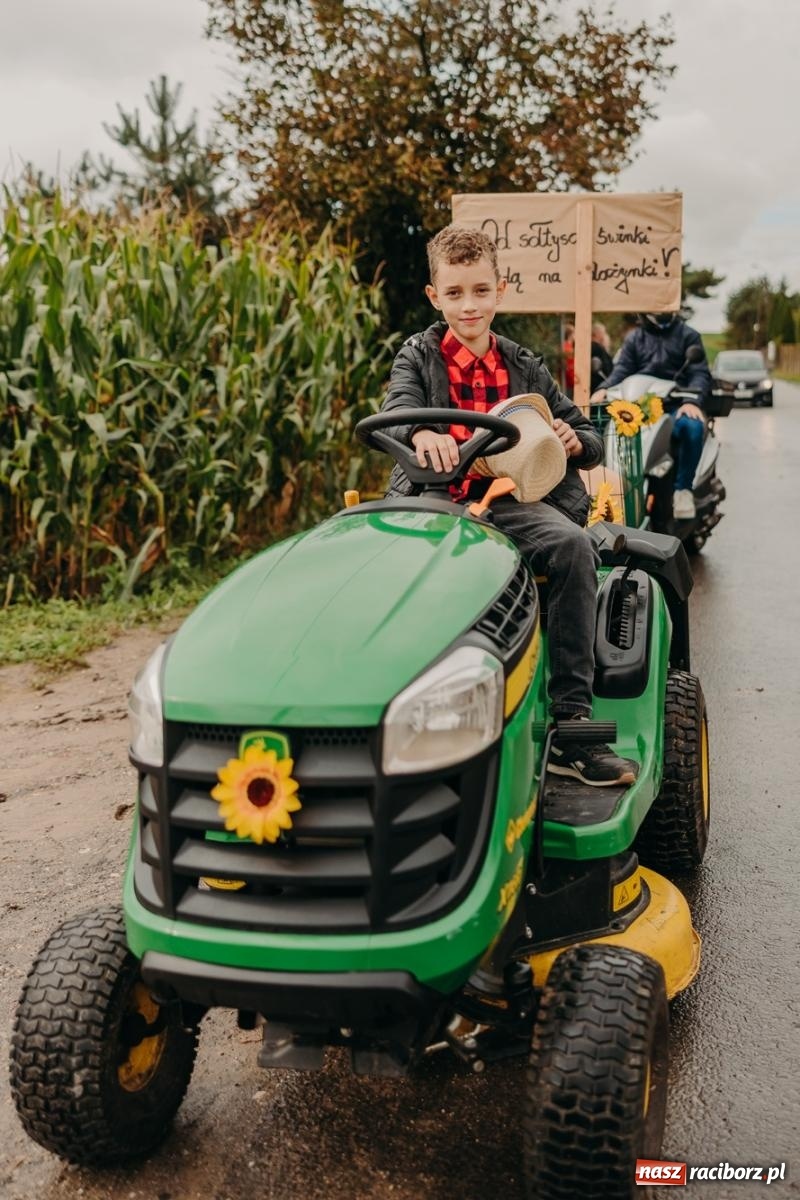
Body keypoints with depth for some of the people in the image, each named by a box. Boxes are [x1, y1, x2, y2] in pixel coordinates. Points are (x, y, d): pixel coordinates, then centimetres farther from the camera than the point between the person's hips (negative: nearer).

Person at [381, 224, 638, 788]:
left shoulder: (525, 368, 20)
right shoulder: (418, 357, 14)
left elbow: (590, 438, 22)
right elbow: (397, 409, -10)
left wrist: (575, 440, -4)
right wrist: (422, 433, -35)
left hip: (511, 499, 2)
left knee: (572, 544, -30)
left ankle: (571, 724, -29)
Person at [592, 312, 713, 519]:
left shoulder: (688, 335, 16)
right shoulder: (634, 338, 23)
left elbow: (700, 373, 3)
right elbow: (622, 369, 8)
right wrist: (603, 389, -16)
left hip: (675, 406, -2)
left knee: (693, 427, -35)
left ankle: (683, 487, -20)